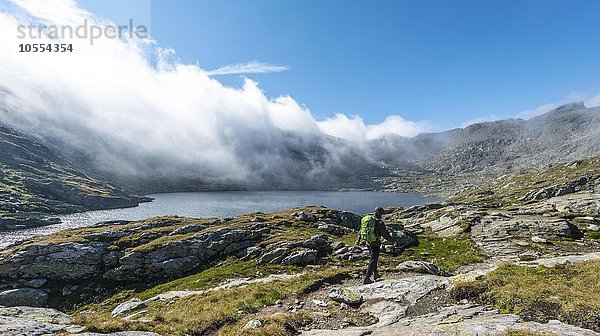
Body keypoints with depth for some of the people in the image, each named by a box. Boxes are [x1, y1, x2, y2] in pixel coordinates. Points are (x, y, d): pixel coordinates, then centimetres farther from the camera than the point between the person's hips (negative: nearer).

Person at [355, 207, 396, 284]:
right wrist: (392, 241, 5)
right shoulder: (379, 222, -19)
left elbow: (361, 230, 12)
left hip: (368, 242, 7)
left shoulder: (366, 219, 2)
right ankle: (367, 278, 1)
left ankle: (375, 274, 37)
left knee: (373, 258, 24)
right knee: (373, 260, 2)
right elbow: (385, 234, -11)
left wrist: (358, 240, 23)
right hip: (375, 244, -7)